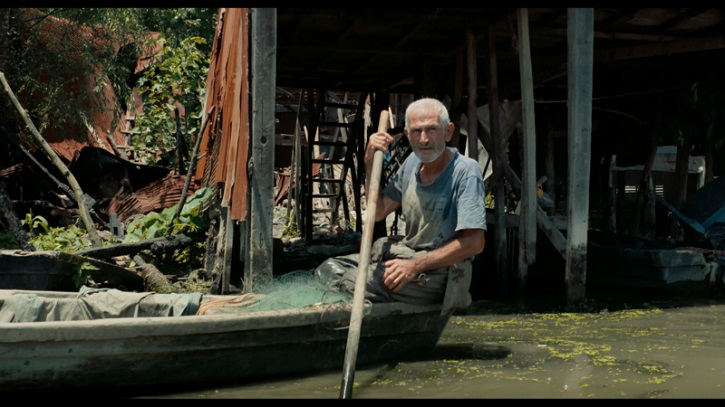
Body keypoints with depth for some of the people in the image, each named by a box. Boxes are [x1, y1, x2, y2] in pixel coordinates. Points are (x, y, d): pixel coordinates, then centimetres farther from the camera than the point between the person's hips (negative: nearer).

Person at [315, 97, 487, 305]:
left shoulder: (466, 171, -16)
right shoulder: (413, 162, 8)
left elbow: (474, 242, -23)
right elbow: (378, 212, 13)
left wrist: (416, 266, -26)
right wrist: (370, 163, 0)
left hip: (439, 271, -8)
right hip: (405, 253, 8)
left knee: (347, 283, -23)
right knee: (328, 270, -3)